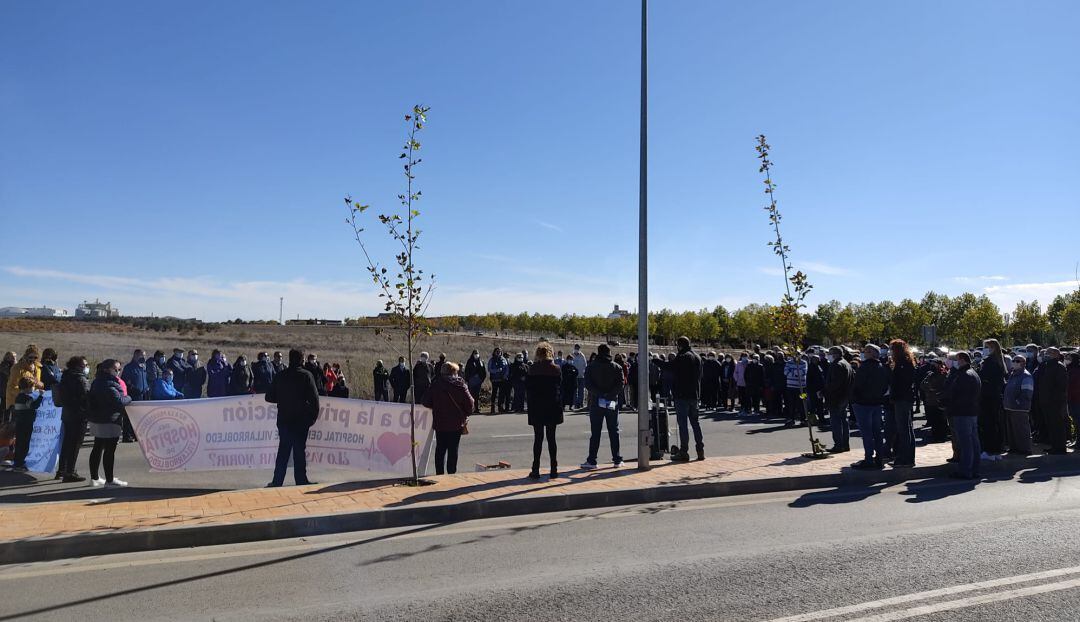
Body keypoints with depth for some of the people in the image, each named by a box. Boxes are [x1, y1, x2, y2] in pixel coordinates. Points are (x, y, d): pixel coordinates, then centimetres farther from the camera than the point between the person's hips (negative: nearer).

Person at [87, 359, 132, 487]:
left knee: (98, 448, 16)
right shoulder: (108, 384, -19)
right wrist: (128, 398, -5)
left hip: (97, 419, 11)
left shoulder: (98, 382, 14)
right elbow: (119, 401, -26)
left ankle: (94, 478, 25)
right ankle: (109, 481, -6)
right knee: (109, 450, -7)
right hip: (109, 421, -11)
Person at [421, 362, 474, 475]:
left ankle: (439, 473, 15)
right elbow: (469, 403, -8)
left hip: (440, 423, 2)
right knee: (453, 450, 6)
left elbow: (426, 402, 0)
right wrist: (465, 415, 9)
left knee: (440, 449, 12)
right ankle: (451, 473, 9)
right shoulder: (460, 386, -7)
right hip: (456, 423, -2)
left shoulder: (435, 385, -2)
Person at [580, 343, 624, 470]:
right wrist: (610, 395, -11)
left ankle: (591, 460, -1)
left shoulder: (591, 367, 0)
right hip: (612, 403, 1)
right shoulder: (617, 367, 2)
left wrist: (599, 394, -11)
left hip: (596, 403, -1)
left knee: (595, 432, 1)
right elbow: (620, 385, -7)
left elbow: (587, 384, -10)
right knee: (614, 431, 10)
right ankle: (617, 460, 14)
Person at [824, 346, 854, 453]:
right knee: (843, 421, 15)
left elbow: (834, 383, -25)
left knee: (835, 421, -6)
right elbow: (853, 379, 20)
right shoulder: (847, 364, 15)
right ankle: (846, 445, 20)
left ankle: (838, 445, -6)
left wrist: (823, 391, -18)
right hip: (845, 397, 11)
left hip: (836, 398, -10)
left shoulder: (837, 365, -18)